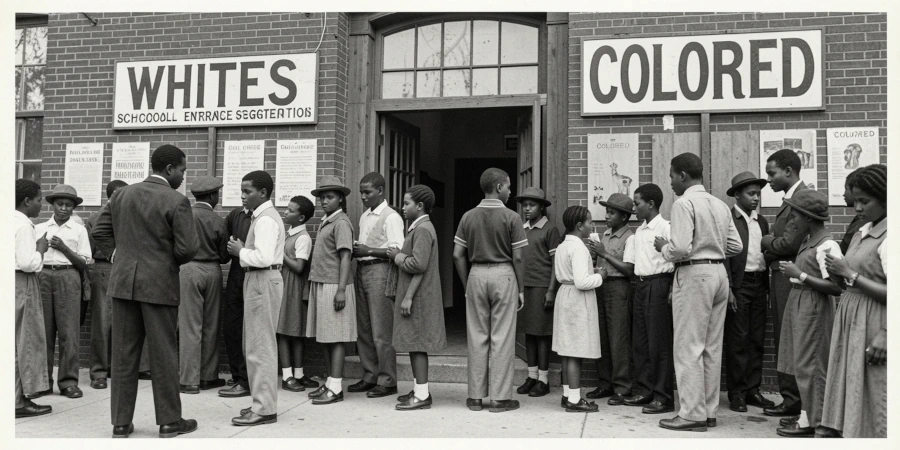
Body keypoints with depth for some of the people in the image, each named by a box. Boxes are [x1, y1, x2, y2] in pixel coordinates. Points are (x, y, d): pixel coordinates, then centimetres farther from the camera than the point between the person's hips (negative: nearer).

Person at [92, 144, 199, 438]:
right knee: (163, 354, 4)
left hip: (123, 282, 5)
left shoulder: (121, 195, 7)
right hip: (159, 284, -5)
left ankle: (121, 422, 16)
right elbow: (187, 248, -13)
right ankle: (169, 421, 13)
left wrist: (116, 256, 14)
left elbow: (100, 232, 10)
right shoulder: (176, 201, -11)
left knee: (123, 353, 10)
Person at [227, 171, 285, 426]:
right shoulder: (264, 216, 16)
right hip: (259, 280, 11)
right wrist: (243, 250, 4)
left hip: (263, 281, -11)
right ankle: (263, 402, 25)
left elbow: (264, 257, -27)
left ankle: (264, 409, 1)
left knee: (260, 347, -5)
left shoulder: (265, 219, -16)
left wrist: (240, 251, -13)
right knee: (256, 345, 16)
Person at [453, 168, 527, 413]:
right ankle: (500, 397, 7)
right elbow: (518, 258, -7)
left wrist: (466, 285, 12)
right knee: (502, 337, 2)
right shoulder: (511, 217, -6)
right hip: (503, 274, -3)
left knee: (476, 336, 9)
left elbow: (458, 255, 4)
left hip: (476, 274, 4)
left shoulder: (468, 216, 5)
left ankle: (476, 396, 15)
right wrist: (521, 289, 2)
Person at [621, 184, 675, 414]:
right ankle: (646, 390, 20)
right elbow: (628, 264, 13)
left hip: (658, 284, -8)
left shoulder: (665, 227, -9)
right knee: (639, 341, 10)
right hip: (640, 285, 8)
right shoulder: (638, 232, 15)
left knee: (658, 341, -4)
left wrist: (673, 290, -20)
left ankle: (663, 396, 4)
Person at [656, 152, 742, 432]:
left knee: (689, 347, -2)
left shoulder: (684, 203, -12)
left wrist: (663, 248, -1)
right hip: (719, 273, 8)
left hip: (694, 275, -8)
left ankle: (692, 414, 2)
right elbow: (736, 246, 11)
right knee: (712, 347, 13)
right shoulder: (719, 205, 11)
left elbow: (681, 248, -20)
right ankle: (708, 409, 21)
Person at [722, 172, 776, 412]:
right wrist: (728, 289, -15)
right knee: (737, 340, -2)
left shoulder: (762, 221, 15)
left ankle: (752, 390, 17)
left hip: (759, 285, 6)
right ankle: (736, 393, 6)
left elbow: (765, 254, 17)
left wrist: (768, 288, 11)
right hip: (738, 284, -6)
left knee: (757, 340, 9)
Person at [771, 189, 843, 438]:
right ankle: (808, 415, 24)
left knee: (809, 364, -1)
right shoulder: (808, 242, 9)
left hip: (813, 308, -9)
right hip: (799, 304, 9)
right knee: (803, 363, 14)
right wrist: (791, 271, 0)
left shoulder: (827, 246, -18)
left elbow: (836, 287, -22)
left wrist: (801, 275, -20)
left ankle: (812, 421, 10)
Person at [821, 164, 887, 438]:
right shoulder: (863, 233, 12)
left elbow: (890, 294, -20)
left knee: (873, 399, 0)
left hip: (872, 328, -8)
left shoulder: (887, 237, -14)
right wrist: (838, 276, -3)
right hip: (850, 322, 8)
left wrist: (849, 274, -17)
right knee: (848, 391, 11)